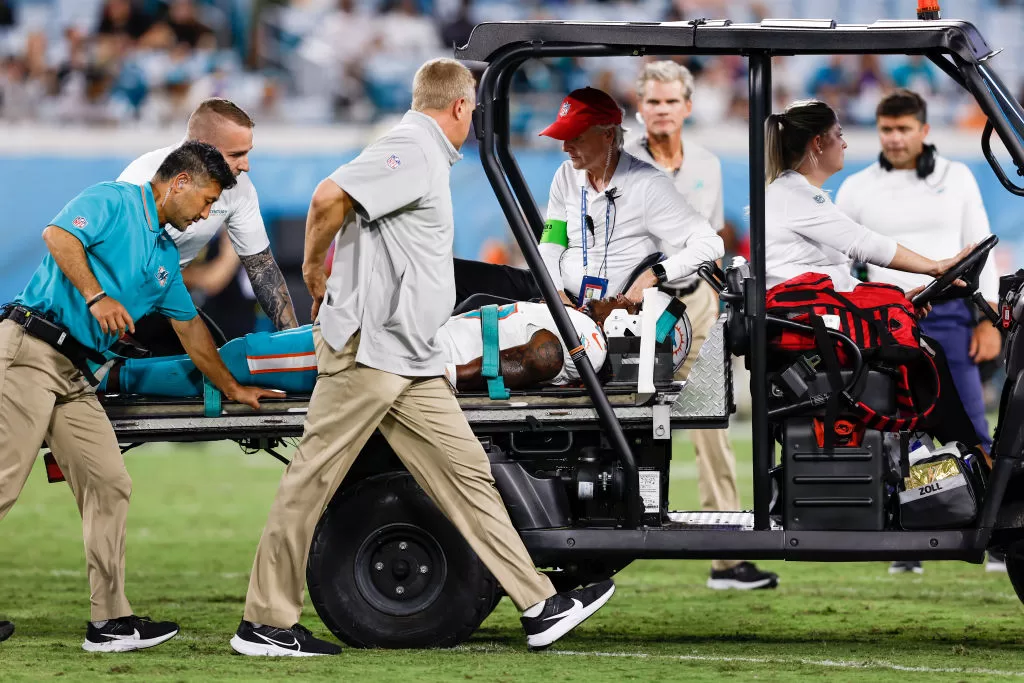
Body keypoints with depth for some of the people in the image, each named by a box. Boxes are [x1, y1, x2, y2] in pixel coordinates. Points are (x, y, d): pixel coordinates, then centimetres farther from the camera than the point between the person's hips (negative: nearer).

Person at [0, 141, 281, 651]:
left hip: (77, 376, 9)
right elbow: (58, 235, -19)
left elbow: (190, 328, 33)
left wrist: (233, 389, 37)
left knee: (109, 486, 2)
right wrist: (96, 296, -25)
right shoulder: (113, 202, -2)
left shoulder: (165, 256, 24)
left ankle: (110, 622, 3)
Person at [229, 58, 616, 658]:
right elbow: (330, 198, -23)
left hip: (413, 361, 10)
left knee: (468, 473, 5)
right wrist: (315, 269, -10)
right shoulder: (412, 151, -11)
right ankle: (265, 624, 0)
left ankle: (540, 606, 4)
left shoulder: (430, 159, 22)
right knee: (313, 480, -4)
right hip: (367, 345, -10)